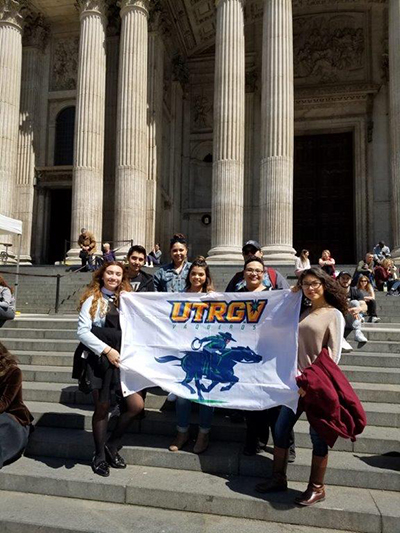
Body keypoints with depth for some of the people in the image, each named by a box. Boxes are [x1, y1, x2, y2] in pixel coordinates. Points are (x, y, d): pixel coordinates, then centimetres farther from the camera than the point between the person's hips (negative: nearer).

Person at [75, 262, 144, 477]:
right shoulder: (93, 299, 1)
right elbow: (83, 331, -8)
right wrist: (107, 350, -14)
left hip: (121, 360, 3)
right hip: (99, 360, -3)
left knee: (136, 405, -5)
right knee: (102, 409, 5)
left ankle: (112, 444, 20)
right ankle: (99, 456, 26)